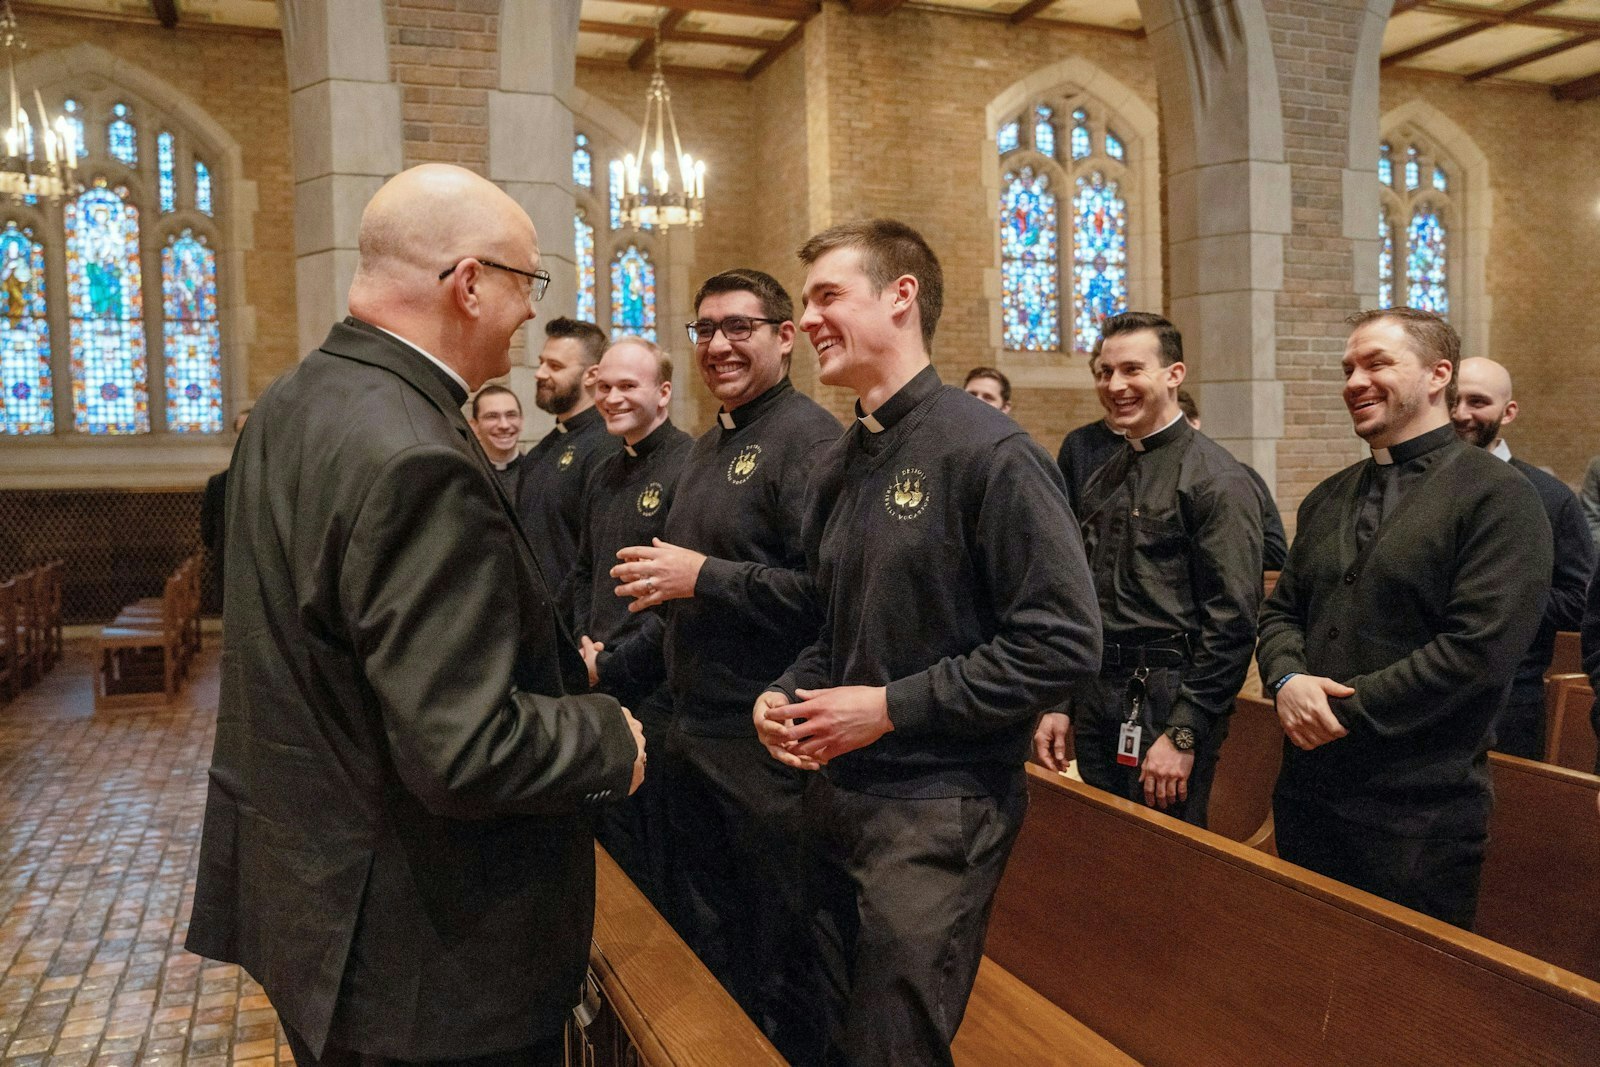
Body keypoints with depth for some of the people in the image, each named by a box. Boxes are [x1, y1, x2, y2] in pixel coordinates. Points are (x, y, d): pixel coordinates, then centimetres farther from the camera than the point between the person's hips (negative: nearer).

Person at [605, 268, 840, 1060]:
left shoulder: (809, 438, -14)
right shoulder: (706, 447, 14)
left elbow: (829, 591, -26)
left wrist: (704, 576, -22)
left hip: (769, 747, -9)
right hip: (693, 731, 9)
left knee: (781, 964, 8)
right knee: (709, 944, 22)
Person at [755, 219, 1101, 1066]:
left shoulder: (987, 450, -15)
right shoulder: (836, 465, 10)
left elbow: (1063, 642, -20)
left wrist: (892, 706, -19)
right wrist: (787, 694, 0)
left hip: (938, 812, -7)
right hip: (837, 796, 8)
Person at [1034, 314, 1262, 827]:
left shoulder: (1216, 479, -10)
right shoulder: (1102, 482, 13)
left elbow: (1232, 621, -16)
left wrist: (1184, 733, -18)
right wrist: (1059, 705, 11)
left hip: (1166, 703, -7)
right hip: (1096, 704, 7)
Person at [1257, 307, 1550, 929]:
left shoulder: (1496, 497, -10)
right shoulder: (1328, 499, 12)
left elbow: (1479, 649, -19)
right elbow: (1282, 611, 14)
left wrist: (1345, 709, -16)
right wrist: (1287, 679, -8)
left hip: (1418, 813, -6)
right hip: (1307, 791, 6)